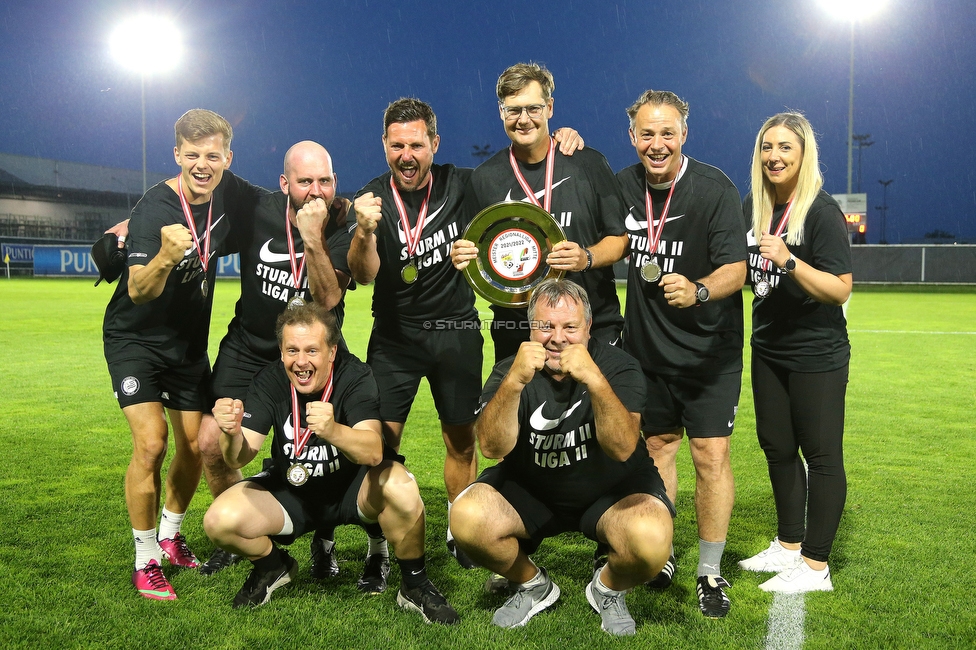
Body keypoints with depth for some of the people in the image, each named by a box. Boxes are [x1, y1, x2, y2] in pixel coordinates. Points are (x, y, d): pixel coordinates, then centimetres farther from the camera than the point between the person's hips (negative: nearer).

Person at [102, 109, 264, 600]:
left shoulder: (228, 192, -8)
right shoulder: (154, 210, -25)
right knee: (150, 442, -16)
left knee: (197, 444, 8)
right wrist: (166, 256, -55)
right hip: (135, 339, -5)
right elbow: (139, 292, -36)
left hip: (189, 342, 6)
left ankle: (170, 536, 32)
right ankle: (146, 559, 2)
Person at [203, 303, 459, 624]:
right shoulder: (270, 381, -14)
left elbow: (374, 452, -37)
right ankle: (273, 566, 16)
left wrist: (333, 431, -57)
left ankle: (415, 586, -8)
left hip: (354, 487, -3)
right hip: (291, 492, 3)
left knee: (400, 486, -34)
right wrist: (232, 434, -44)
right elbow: (239, 458, -20)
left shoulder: (356, 376, -23)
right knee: (219, 522, -19)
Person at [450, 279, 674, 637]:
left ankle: (608, 588, 6)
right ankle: (533, 586, 7)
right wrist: (514, 382, -40)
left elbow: (622, 449, -28)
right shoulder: (510, 370, -10)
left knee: (651, 541, -32)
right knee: (467, 520, -25)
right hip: (530, 491, 2)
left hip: (612, 490, -1)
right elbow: (492, 447, -25)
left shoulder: (617, 365, -14)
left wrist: (595, 380, -43)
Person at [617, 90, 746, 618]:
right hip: (646, 347, 4)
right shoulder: (623, 185, 0)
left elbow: (736, 268, -21)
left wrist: (699, 290, -42)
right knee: (656, 447, 13)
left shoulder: (714, 189, -15)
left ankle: (710, 573, 10)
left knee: (711, 455, -5)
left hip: (709, 350, -4)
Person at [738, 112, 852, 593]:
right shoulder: (752, 208, 6)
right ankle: (788, 546, 30)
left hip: (816, 355, -8)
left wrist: (790, 262, -31)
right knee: (777, 448, 15)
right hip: (769, 350, 8)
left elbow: (841, 288, -20)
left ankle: (815, 565, 12)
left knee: (820, 454, 0)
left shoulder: (821, 211, -14)